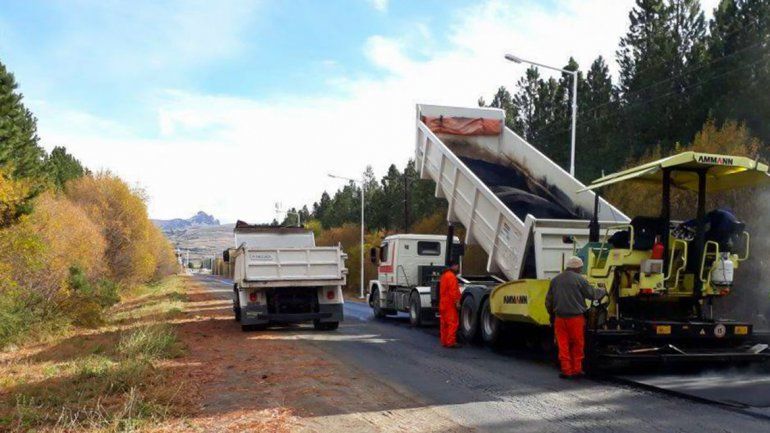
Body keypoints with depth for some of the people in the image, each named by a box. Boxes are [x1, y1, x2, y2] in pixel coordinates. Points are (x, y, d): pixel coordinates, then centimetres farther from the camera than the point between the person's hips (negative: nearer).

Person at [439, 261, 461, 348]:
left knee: (444, 323, 11)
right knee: (453, 323, -8)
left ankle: (444, 341, 15)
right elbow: (453, 291, -20)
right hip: (450, 304, -10)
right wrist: (457, 302, -19)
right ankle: (451, 342, -10)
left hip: (442, 304, 10)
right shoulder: (451, 276, -13)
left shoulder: (444, 275, 19)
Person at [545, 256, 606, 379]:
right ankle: (576, 369, 15)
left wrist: (552, 315, 24)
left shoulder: (555, 280, 9)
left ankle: (566, 370, 6)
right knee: (577, 345, 9)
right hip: (575, 317, -4)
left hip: (559, 317, 4)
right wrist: (603, 292, 19)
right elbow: (591, 293, -1)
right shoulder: (579, 279, -6)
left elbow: (548, 301, 13)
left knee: (563, 345, 6)